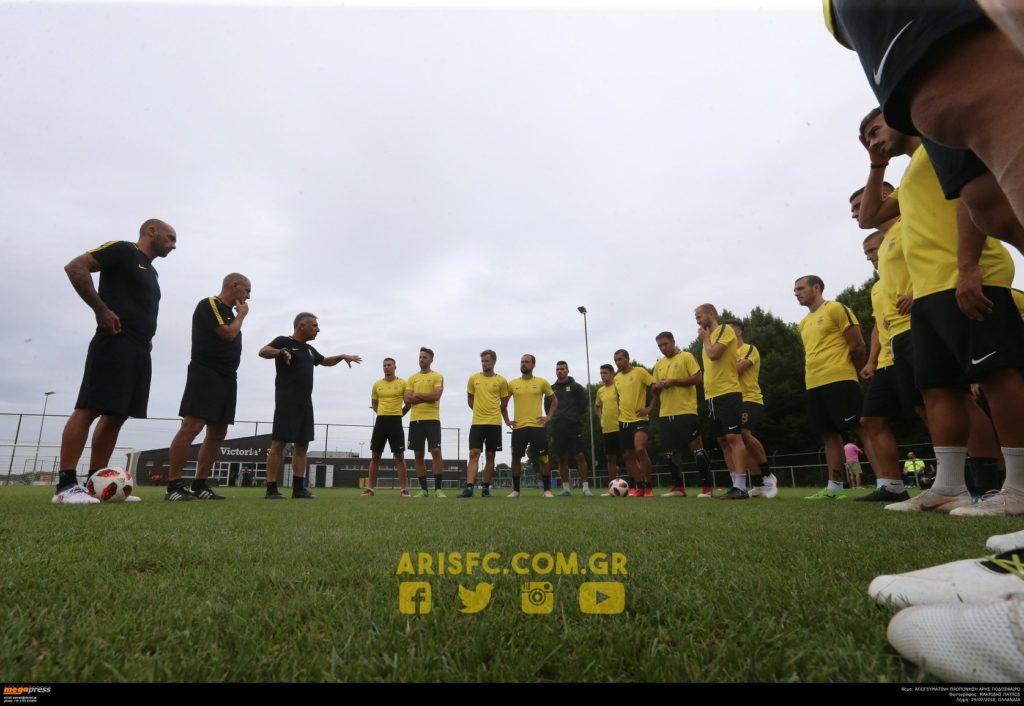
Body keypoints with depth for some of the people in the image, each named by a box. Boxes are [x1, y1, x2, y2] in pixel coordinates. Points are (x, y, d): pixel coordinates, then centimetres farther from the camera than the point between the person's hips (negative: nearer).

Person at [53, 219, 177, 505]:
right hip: (115, 342, -9)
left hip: (139, 350, 9)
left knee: (116, 415, 6)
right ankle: (65, 485, -10)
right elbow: (75, 267, -11)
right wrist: (102, 310, -15)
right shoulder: (122, 249, 0)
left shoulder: (151, 271, 25)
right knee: (89, 409, -11)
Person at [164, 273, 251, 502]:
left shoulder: (229, 312, 22)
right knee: (191, 427, -14)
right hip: (206, 375, -9)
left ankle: (200, 486, 10)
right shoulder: (209, 304, -4)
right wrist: (241, 315, 0)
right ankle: (173, 486, -11)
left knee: (218, 433, 6)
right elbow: (228, 334, -14)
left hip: (227, 378, 10)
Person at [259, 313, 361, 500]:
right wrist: (281, 352, -37)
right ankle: (271, 489, -7)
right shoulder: (283, 341, -2)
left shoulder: (309, 349, 21)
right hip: (287, 401, -8)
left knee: (302, 445, 6)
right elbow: (262, 352, -20)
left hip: (305, 402, 8)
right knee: (279, 443, -9)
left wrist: (342, 356, 24)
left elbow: (325, 361, 38)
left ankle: (298, 488, 10)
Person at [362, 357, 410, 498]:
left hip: (396, 422, -3)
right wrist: (383, 414, 10)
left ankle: (404, 490, 2)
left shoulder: (402, 383, 0)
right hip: (380, 421, 3)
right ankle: (370, 489, 13)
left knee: (399, 457, -2)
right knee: (375, 456, 5)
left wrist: (397, 414, 6)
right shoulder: (377, 384, 10)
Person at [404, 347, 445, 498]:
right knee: (418, 454, 5)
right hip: (415, 420, 4)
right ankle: (423, 489, 13)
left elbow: (436, 395, -13)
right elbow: (407, 399, 1)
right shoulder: (412, 378, 13)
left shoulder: (437, 376, 2)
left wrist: (417, 395, -4)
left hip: (432, 419, -4)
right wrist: (427, 398, -8)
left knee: (436, 452, -11)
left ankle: (438, 488, -4)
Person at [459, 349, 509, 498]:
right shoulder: (473, 378, 5)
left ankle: (486, 488, 15)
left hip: (494, 423, 0)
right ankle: (469, 487, -11)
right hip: (477, 423, 0)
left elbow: (504, 403, 11)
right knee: (473, 454, -8)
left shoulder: (501, 381, 1)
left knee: (490, 456, 6)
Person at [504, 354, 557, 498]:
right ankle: (515, 490, 15)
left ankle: (547, 489, 8)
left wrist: (549, 417, 1)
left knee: (543, 458, -2)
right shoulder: (512, 384, 6)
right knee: (516, 458, 3)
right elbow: (503, 404, 16)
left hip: (537, 426, -1)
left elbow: (554, 400, 12)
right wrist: (507, 420, 7)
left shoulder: (542, 382, 3)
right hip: (518, 427, 2)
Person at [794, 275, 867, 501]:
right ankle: (834, 487, 14)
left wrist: (851, 371, 3)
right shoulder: (804, 323, 21)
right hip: (814, 386, 8)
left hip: (839, 381, -8)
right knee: (830, 435, 10)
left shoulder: (836, 309, -3)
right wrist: (810, 378, 16)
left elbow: (858, 344, -6)